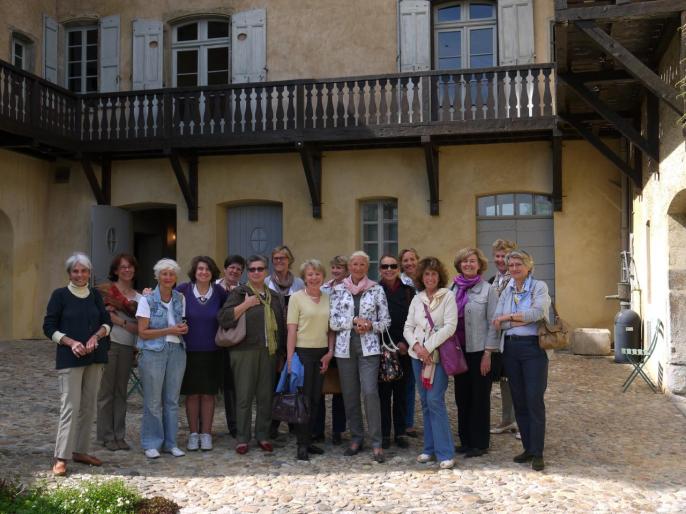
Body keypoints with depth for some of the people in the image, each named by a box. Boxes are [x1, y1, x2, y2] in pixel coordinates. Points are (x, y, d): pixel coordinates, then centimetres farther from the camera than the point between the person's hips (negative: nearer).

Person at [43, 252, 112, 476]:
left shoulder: (95, 296, 9)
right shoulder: (60, 295, -3)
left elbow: (107, 322, 10)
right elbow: (49, 327, -4)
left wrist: (96, 336, -10)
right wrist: (71, 342, -17)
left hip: (95, 357, 5)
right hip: (69, 359, -5)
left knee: (88, 406, 9)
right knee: (70, 406, -10)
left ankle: (81, 451, 19)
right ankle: (61, 457, -6)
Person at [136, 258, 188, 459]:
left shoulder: (180, 299, 10)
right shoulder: (147, 300, -3)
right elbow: (142, 332, -7)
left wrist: (184, 328, 0)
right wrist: (169, 330, -13)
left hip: (177, 351, 4)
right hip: (153, 352, -4)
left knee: (172, 400, 8)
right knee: (153, 401, -2)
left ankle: (170, 442, 17)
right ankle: (151, 444, 10)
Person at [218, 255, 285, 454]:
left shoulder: (274, 296, 16)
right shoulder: (239, 293, 1)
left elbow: (281, 324, 20)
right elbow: (223, 318, -11)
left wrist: (282, 350, 14)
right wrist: (246, 304, -14)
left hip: (269, 351, 4)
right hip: (245, 351, -4)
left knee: (266, 395, 7)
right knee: (244, 396, -1)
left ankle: (263, 436, 18)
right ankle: (242, 439, 9)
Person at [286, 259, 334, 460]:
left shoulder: (328, 298, 9)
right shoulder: (296, 297, -4)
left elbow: (331, 328, 12)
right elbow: (291, 330, -8)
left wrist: (330, 352, 2)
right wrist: (290, 358, -12)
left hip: (322, 353, 5)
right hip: (303, 351, -5)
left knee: (315, 398, 8)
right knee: (303, 398, -3)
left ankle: (308, 440, 18)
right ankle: (302, 445, 2)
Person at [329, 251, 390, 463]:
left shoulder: (376, 290, 4)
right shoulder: (338, 290, 6)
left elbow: (385, 320, 5)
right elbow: (333, 322, 0)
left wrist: (370, 325, -13)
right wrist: (355, 320, -13)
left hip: (369, 347, -2)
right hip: (345, 347, 2)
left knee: (370, 392, -12)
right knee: (349, 394, 7)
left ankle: (376, 443, -5)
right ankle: (356, 438, 21)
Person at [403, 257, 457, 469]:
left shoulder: (447, 296, -3)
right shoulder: (417, 299, 11)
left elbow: (450, 326, -12)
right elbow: (408, 328, 9)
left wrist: (429, 347, -15)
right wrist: (417, 346, -10)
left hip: (439, 355, -5)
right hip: (418, 355, 5)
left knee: (435, 401, -12)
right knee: (425, 402, 8)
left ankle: (445, 453, -6)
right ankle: (430, 449, 17)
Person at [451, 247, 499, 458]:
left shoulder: (487, 289, -5)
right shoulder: (453, 289, 6)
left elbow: (493, 323, -7)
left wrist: (488, 353, -11)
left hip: (479, 351, -4)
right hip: (458, 350, 4)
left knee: (480, 398, 4)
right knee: (462, 397, 11)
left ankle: (479, 443, 15)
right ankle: (465, 441, 22)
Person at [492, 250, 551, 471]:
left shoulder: (539, 287, 0)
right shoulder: (505, 291, 11)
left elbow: (538, 311, -18)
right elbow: (497, 323, 0)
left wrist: (508, 318, -12)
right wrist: (525, 319, -11)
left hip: (533, 347, -5)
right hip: (510, 348, 5)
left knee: (535, 400, -6)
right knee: (518, 400, 9)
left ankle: (537, 453, 1)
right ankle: (528, 448, 20)